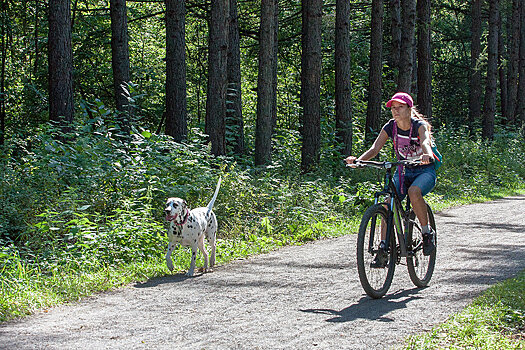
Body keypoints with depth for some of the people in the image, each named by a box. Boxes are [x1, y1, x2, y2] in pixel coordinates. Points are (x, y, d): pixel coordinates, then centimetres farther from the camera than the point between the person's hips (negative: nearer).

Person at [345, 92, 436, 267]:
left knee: (414, 192, -36)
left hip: (425, 170, -4)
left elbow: (425, 142, -39)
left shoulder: (419, 125, -17)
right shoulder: (390, 127, -6)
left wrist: (426, 155, -62)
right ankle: (383, 250, -20)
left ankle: (427, 232, -16)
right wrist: (358, 160, -37)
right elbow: (375, 148, -17)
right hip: (403, 171, 4)